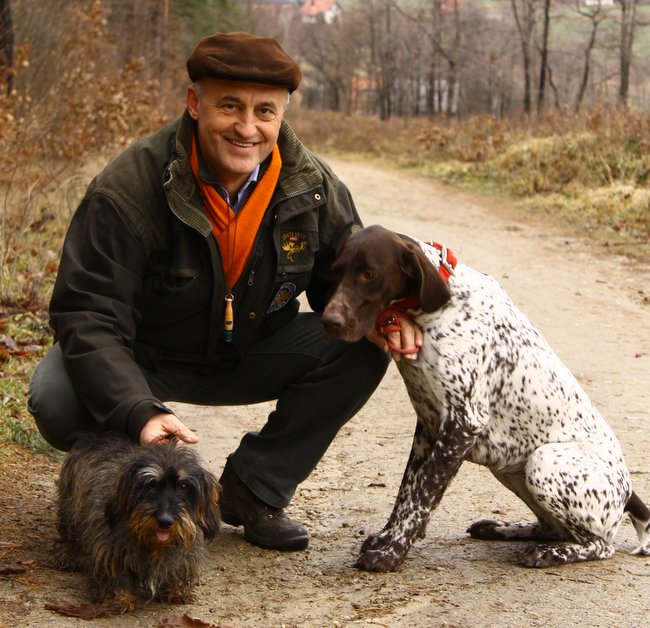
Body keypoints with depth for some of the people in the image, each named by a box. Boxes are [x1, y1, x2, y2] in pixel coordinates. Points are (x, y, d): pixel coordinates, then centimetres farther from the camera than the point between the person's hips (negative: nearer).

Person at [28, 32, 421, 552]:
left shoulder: (314, 186, -14)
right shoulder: (127, 192, -27)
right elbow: (88, 315, -29)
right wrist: (140, 412, -45)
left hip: (252, 358, 4)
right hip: (145, 360, -3)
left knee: (363, 348, -18)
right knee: (57, 396, -34)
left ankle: (255, 488, -5)